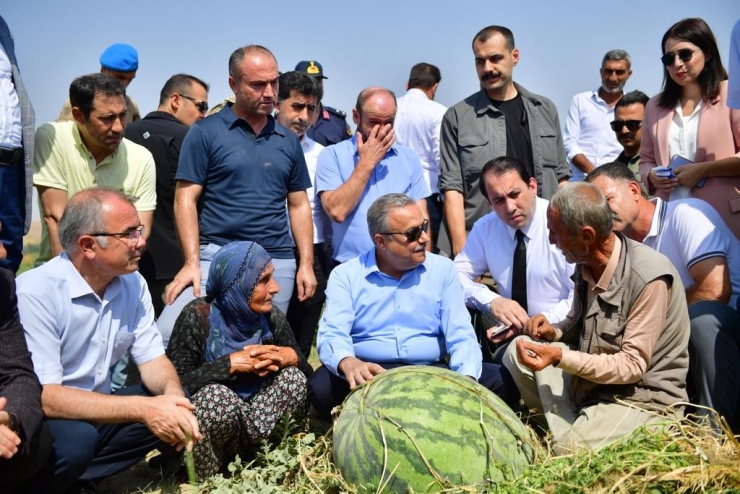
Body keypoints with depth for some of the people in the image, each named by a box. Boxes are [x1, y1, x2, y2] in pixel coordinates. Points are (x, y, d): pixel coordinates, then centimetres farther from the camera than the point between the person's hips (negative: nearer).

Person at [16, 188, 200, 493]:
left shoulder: (133, 284, -3)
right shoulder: (35, 293, -23)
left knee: (181, 408, -13)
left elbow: (152, 358, 1)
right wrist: (143, 408, -34)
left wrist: (173, 394, -22)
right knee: (75, 440, -35)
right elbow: (43, 397, -28)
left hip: (95, 410, 7)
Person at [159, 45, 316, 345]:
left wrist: (306, 264, 7)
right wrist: (192, 262, -12)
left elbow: (298, 205, 15)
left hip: (277, 263, 4)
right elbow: (186, 199, -3)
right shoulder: (205, 132, 0)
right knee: (167, 335, -17)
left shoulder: (288, 141, 13)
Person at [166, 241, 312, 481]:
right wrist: (231, 363, -30)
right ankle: (204, 479, -9)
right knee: (216, 395, -34)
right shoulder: (198, 317, -18)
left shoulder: (271, 317, -6)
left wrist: (290, 356, -24)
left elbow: (309, 376, -2)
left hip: (252, 421, 4)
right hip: (201, 429, -4)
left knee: (293, 378, -18)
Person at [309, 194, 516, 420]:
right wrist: (348, 363, -36)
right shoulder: (345, 275, 2)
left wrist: (466, 380, -21)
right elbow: (333, 334, -11)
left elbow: (461, 336, 1)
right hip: (371, 375, -2)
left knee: (504, 382, -20)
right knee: (322, 387, -33)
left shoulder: (443, 269, 7)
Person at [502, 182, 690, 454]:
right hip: (590, 379, 8)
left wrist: (560, 357, -31)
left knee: (569, 453, -27)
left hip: (643, 398, -7)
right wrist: (554, 332, -8)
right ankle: (572, 430, -5)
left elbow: (633, 366, -23)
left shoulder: (649, 278, -24)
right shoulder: (587, 263, -2)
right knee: (519, 351, -7)